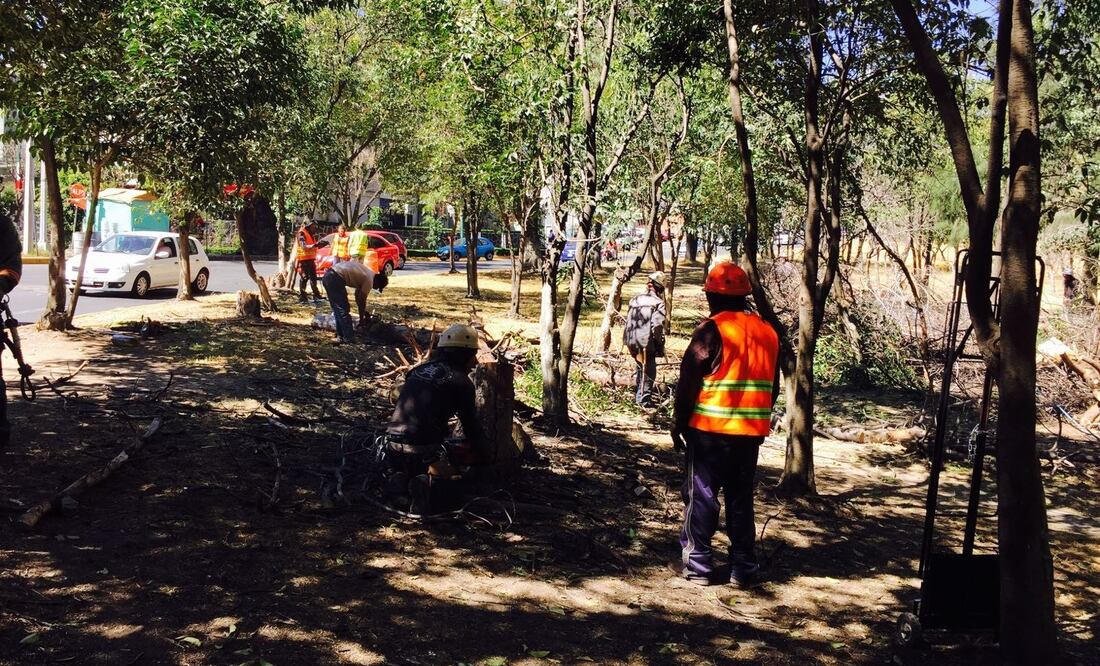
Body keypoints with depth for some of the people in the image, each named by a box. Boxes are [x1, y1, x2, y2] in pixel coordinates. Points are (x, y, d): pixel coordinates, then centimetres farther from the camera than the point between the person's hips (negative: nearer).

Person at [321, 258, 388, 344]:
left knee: (338, 310, 18)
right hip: (336, 279, -10)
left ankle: (340, 336, 23)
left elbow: (358, 295, 30)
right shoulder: (369, 280, -5)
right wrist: (362, 318, 17)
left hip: (327, 276, 10)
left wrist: (363, 313, 36)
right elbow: (362, 301, 3)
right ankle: (349, 338, 3)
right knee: (344, 310, -2)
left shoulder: (368, 274, 22)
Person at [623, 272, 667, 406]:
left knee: (639, 367, 24)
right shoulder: (658, 303, -11)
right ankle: (644, 399, 6)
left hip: (631, 341, 7)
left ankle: (638, 395, 35)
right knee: (649, 371, 6)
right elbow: (657, 326, -19)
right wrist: (660, 347, -10)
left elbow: (628, 320, 13)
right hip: (646, 342, -7)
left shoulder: (635, 299, 9)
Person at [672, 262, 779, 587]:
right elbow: (773, 387, 14)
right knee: (741, 499, 13)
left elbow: (688, 383, -12)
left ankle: (698, 564, 8)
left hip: (710, 429, -5)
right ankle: (744, 567, 16)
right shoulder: (768, 332, 8)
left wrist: (678, 423, -2)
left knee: (701, 496, 5)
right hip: (751, 432, 5)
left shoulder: (711, 330, -12)